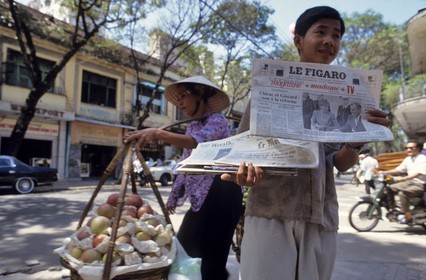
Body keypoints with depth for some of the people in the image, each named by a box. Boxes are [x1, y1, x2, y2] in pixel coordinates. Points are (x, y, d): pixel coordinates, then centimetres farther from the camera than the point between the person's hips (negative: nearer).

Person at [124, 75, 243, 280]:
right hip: (200, 197, 9)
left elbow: (197, 142, -31)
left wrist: (157, 134, -40)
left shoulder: (217, 120, -8)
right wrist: (174, 196, 18)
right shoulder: (191, 126, 17)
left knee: (212, 255, -3)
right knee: (184, 248, 12)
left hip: (220, 193, -8)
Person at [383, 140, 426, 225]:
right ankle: (393, 210, 10)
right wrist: (384, 172, -2)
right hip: (409, 182, 8)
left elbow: (418, 173, -29)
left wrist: (402, 178, -42)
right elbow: (399, 169, 12)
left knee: (402, 193, -31)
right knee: (390, 189, -1)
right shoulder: (408, 159, 10)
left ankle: (408, 218, -20)